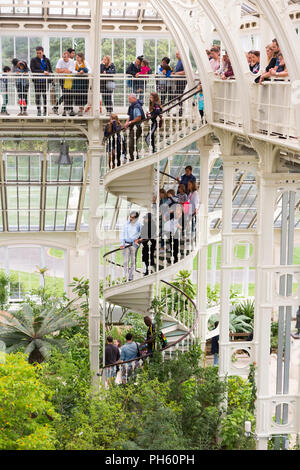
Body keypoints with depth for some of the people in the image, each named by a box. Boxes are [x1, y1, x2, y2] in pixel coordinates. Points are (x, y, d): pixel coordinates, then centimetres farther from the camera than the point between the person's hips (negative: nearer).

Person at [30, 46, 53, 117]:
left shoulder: (47, 60, 10)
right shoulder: (33, 60, 3)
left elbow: (50, 70, 11)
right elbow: (33, 70, -9)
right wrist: (43, 72, -17)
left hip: (45, 80, 1)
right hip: (37, 80, -1)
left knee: (45, 95, -1)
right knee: (38, 95, 0)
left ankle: (45, 111, 6)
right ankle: (38, 111, 8)